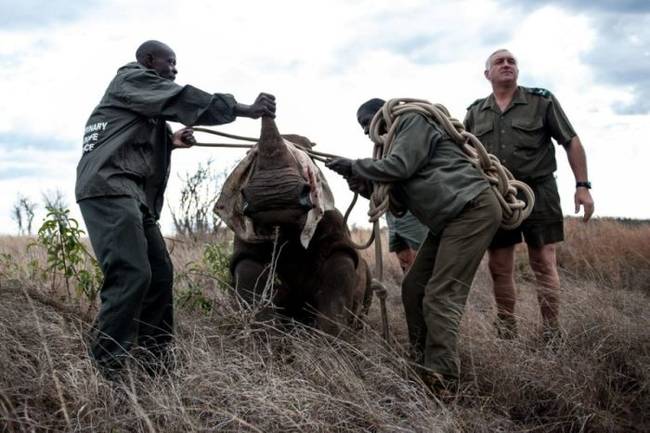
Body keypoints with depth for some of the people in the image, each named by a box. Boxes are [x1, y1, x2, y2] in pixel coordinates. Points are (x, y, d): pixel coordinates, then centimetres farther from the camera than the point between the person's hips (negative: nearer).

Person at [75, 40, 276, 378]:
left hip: (132, 194, 10)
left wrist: (170, 141, 13)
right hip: (109, 189, -10)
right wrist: (245, 109, -15)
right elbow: (183, 99, -10)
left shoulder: (145, 100, 30)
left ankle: (154, 362, 12)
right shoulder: (131, 79, 1)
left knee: (160, 273, 7)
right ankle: (105, 372, -17)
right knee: (131, 275, -20)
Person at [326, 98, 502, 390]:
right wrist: (366, 187, 2)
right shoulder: (396, 142, 24)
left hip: (473, 209, -11)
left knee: (440, 296, -16)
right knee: (414, 288, 7)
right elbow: (400, 200, 18)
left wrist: (354, 167, -5)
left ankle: (441, 381, -18)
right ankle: (422, 363, 12)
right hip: (451, 218, 11)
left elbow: (399, 167, -17)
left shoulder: (413, 121, -2)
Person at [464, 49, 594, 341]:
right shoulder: (475, 112, 9)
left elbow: (571, 142, 1)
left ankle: (552, 336, 1)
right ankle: (507, 336, 12)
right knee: (499, 267, 3)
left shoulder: (541, 101, 2)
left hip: (537, 191, -3)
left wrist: (583, 185, -7)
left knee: (543, 263, -4)